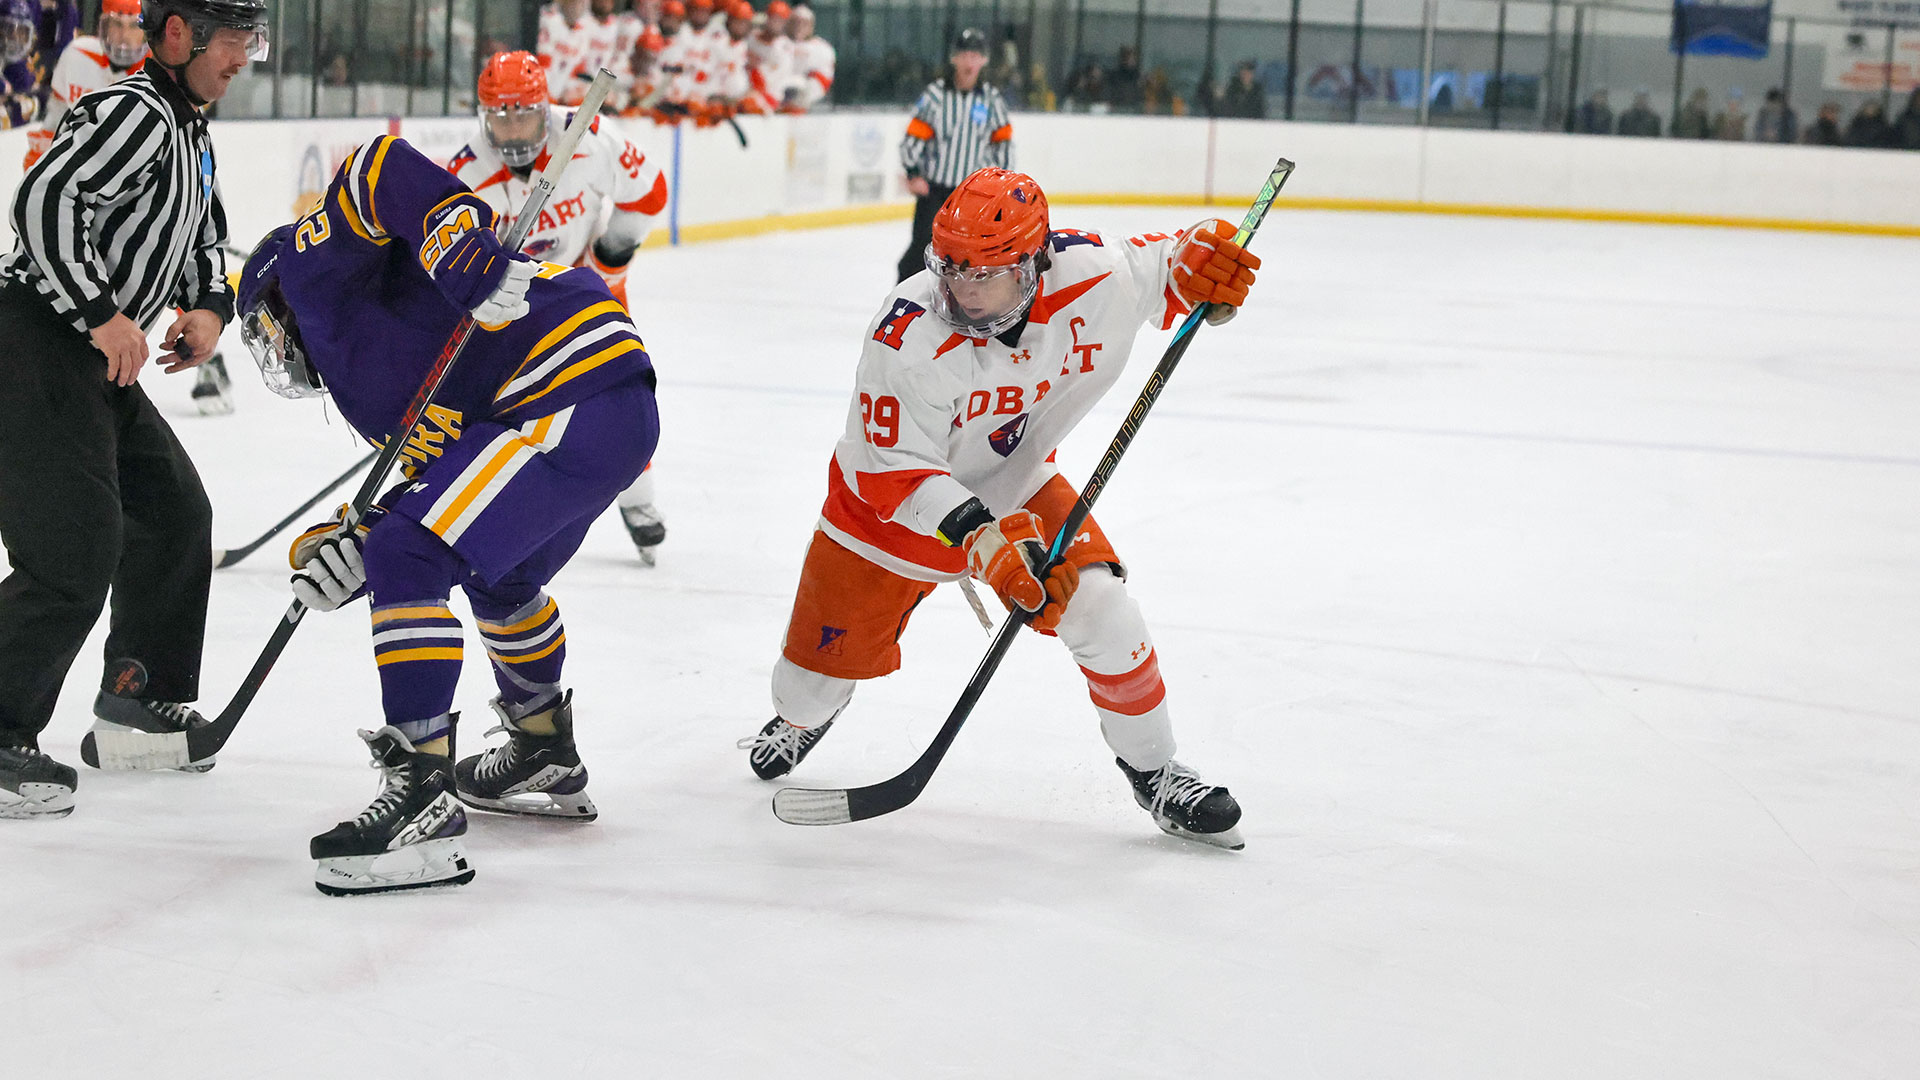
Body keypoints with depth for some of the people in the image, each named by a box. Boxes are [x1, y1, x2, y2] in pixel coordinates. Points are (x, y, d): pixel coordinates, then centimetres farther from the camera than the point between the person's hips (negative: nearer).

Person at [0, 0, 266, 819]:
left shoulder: (190, 136, 18)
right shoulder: (134, 112, -15)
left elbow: (204, 234, 31)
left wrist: (208, 307, 11)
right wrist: (102, 315, -25)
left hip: (97, 358, 11)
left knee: (175, 512, 18)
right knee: (75, 553, -16)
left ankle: (139, 692, 31)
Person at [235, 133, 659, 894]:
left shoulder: (312, 264, 6)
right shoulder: (357, 372, 30)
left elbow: (386, 172, -11)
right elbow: (433, 477, 20)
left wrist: (469, 260, -25)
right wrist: (355, 546, 6)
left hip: (571, 400, -11)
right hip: (617, 406, 11)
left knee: (409, 565, -14)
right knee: (498, 573, 33)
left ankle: (423, 802, -16)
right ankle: (545, 759, 51)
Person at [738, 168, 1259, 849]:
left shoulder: (1088, 280, -24)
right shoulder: (909, 335, -35)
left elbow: (1156, 265, -2)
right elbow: (890, 469, -31)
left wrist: (1196, 265, -26)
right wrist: (977, 535, -42)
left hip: (1016, 483, 3)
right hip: (899, 496, -2)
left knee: (1099, 608, -15)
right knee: (834, 652, 7)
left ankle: (1152, 771, 7)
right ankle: (802, 716, 47)